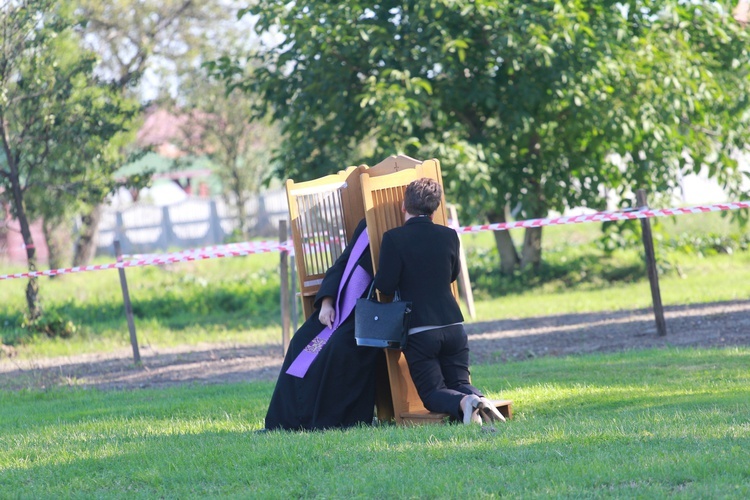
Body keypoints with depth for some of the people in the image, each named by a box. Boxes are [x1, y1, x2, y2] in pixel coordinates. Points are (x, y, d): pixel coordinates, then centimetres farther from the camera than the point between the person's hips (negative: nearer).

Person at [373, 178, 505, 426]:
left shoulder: (393, 238, -9)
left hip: (417, 331, -3)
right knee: (459, 384, 15)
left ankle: (464, 403, -27)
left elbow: (385, 286, -12)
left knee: (433, 392, 6)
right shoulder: (449, 236, 4)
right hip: (453, 326, 3)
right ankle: (480, 399, -20)